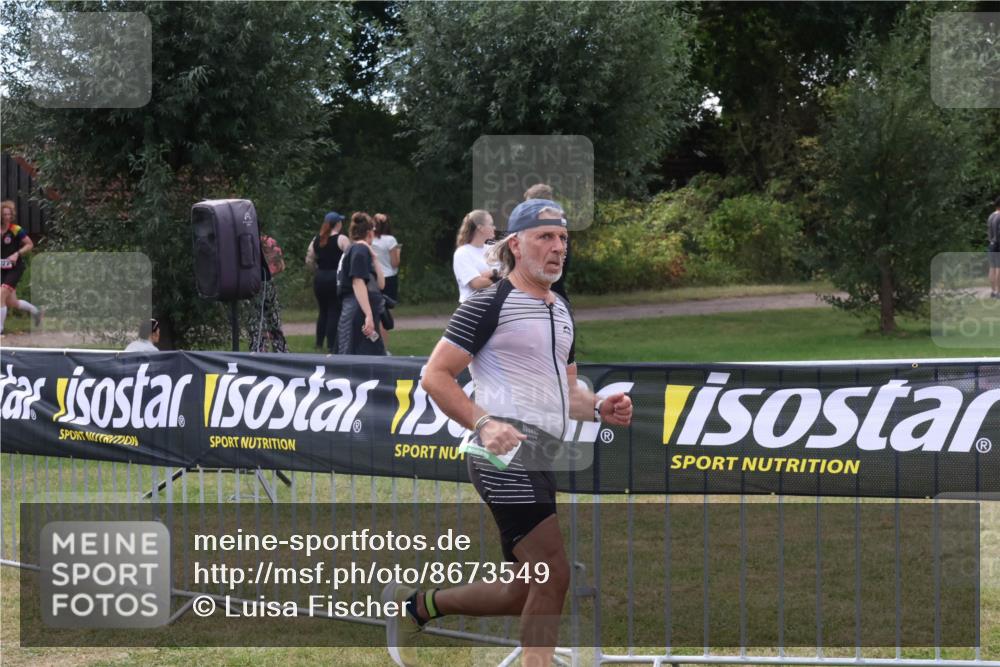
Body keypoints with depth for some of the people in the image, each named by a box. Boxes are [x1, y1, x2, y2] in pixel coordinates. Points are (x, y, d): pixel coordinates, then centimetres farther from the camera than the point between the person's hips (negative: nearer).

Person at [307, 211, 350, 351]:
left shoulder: (316, 240, 7)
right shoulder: (342, 240, -8)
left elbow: (309, 262, 8)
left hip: (320, 278, 5)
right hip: (336, 278, -5)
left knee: (323, 311, 16)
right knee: (335, 312, 0)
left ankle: (319, 342, 17)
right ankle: (331, 345, -3)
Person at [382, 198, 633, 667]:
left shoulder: (562, 311, 21)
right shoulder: (490, 303, -5)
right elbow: (435, 376, -7)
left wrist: (600, 408, 7)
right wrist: (484, 424, -21)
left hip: (546, 458, 9)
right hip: (507, 454, -9)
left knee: (524, 595, 10)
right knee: (554, 576, -15)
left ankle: (413, 604, 27)